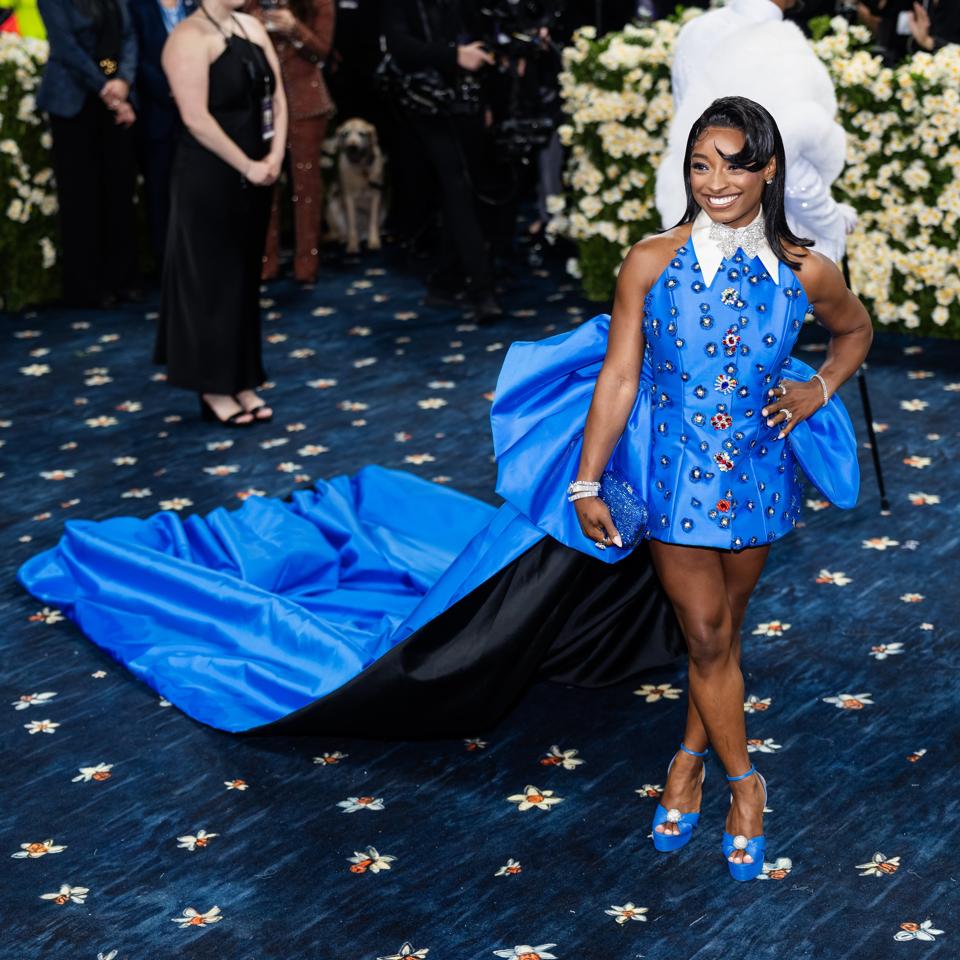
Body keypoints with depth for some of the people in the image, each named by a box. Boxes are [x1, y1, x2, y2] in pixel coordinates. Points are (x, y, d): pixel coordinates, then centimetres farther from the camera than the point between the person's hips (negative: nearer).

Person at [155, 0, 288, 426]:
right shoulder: (189, 37, -14)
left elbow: (275, 93, 8)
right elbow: (195, 118, -20)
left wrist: (275, 155, -5)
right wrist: (247, 166, -16)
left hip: (255, 175, 7)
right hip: (209, 178, -7)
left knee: (245, 274, 12)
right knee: (214, 276, 1)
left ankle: (240, 381, 21)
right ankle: (214, 388, 11)